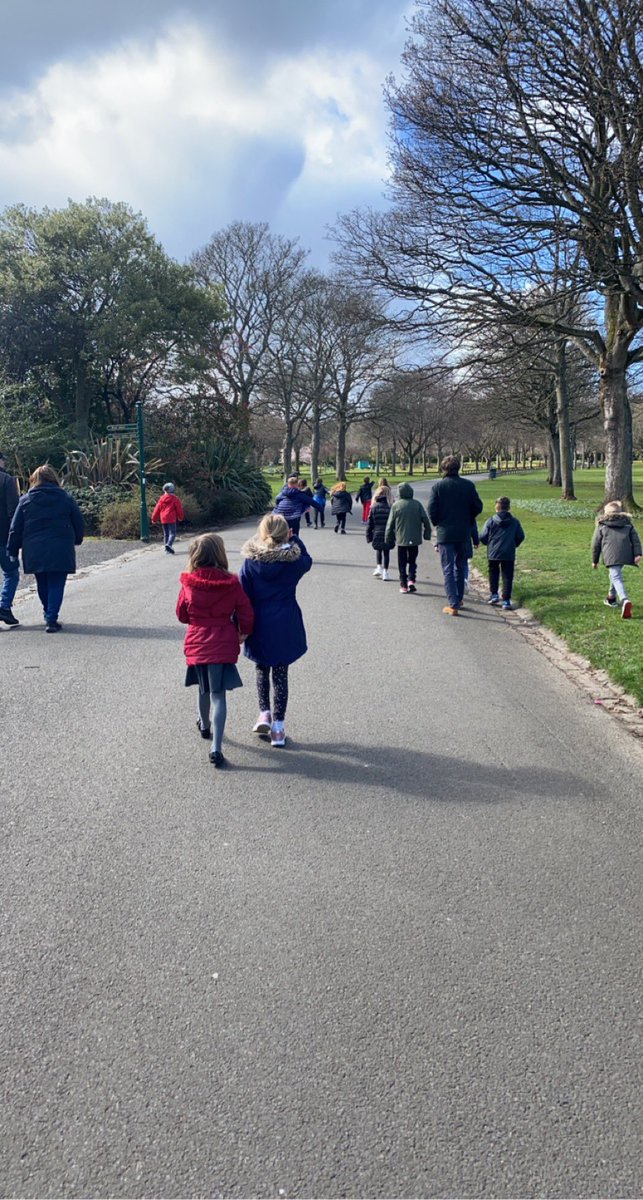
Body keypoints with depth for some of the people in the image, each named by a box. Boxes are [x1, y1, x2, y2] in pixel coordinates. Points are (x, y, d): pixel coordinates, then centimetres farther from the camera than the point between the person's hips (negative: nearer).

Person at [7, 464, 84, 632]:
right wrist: (76, 541, 22)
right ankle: (51, 620, -7)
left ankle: (49, 616, 26)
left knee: (42, 585, 17)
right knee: (56, 585, 1)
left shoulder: (26, 500, 4)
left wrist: (13, 550, 10)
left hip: (34, 552, 2)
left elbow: (16, 528, 3)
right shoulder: (66, 498, 2)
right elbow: (79, 523, 6)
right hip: (60, 551, -2)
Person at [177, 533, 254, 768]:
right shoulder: (231, 584, -11)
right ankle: (216, 747, -9)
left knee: (203, 689, 23)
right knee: (218, 695, 0)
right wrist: (243, 633, 14)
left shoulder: (188, 584, -7)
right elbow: (246, 614, -5)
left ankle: (205, 725, 48)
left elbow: (182, 615, 6)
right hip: (223, 645, -2)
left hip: (196, 644, 2)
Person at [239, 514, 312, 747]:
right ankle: (278, 727, 11)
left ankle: (264, 713, 12)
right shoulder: (294, 561, -9)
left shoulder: (250, 562, -9)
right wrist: (294, 540, 11)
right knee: (280, 673, 9)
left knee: (262, 669, 23)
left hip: (259, 625, 0)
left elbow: (243, 596, -4)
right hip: (285, 625, 0)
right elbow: (307, 561, 17)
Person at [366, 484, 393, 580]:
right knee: (386, 553, 9)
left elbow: (370, 523, 0)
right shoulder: (390, 507, -8)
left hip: (377, 535, 1)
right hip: (388, 535, -1)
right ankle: (385, 572, 9)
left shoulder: (374, 507, -3)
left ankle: (379, 567, 12)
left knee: (378, 550, 23)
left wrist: (368, 536, 8)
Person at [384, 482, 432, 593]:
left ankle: (403, 585, 7)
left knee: (402, 563, 8)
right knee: (412, 561, 14)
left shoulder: (396, 505, -5)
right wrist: (427, 534, 9)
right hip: (415, 539, 1)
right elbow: (426, 520, -2)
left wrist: (388, 538, 8)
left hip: (401, 539, -1)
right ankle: (411, 580, -4)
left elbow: (390, 524, -2)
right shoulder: (417, 504, -3)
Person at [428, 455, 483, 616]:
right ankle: (458, 599, 28)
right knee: (460, 567, 19)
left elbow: (431, 510, -11)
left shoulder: (438, 486, -10)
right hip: (463, 532, 3)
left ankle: (453, 604, -6)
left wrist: (437, 524, 7)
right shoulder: (468, 485, -2)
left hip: (444, 532, -3)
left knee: (448, 569, 0)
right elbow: (478, 507, 1)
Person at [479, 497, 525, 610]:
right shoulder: (515, 522, 0)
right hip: (509, 554, 1)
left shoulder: (491, 521, -7)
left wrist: (488, 544, 15)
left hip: (493, 554, -1)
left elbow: (483, 537, -7)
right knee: (507, 577, 4)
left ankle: (494, 594, 17)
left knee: (493, 574, 21)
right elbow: (521, 537, 4)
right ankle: (506, 600, -1)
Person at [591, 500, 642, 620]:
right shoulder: (628, 523, 25)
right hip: (626, 554, 4)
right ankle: (611, 598, 38)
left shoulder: (601, 525, 20)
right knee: (615, 574, 27)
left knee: (616, 577, -13)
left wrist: (594, 560, 24)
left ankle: (625, 600, -36)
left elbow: (596, 543, 17)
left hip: (611, 555, -4)